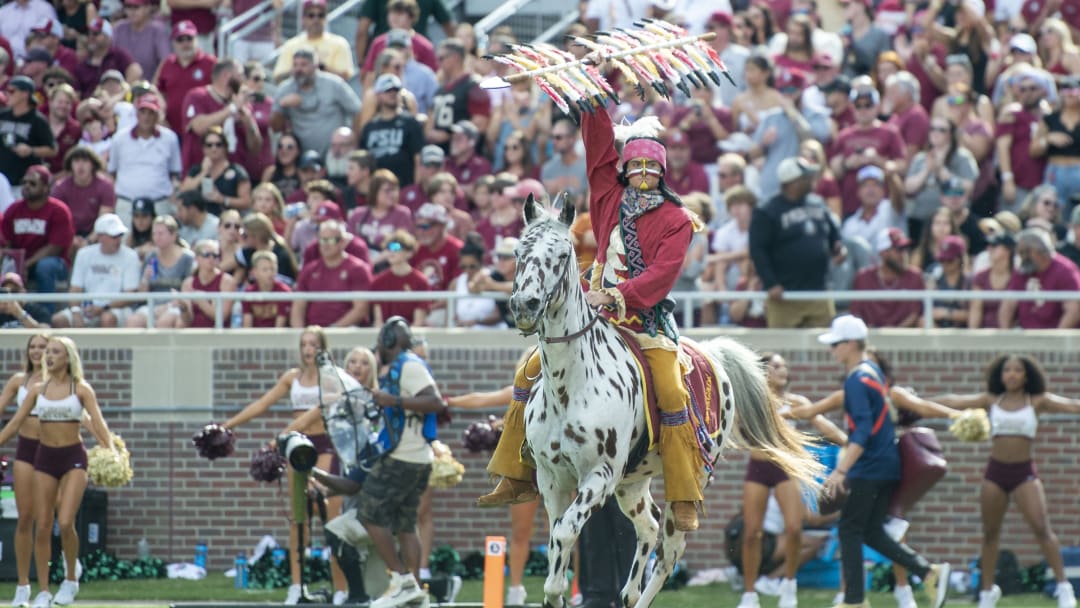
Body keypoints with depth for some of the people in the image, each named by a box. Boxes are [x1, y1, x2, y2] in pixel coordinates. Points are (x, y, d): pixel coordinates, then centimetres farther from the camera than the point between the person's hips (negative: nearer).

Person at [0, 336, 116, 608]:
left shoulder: (81, 389, -2)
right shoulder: (38, 390, 7)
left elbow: (97, 422, -9)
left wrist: (111, 450, -24)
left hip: (73, 457, -3)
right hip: (45, 457, 3)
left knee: (65, 522, -16)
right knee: (42, 526, 0)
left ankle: (71, 579, 5)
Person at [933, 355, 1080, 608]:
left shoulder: (1037, 401, 0)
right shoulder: (991, 401, 6)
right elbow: (953, 401, 10)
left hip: (1025, 472, -3)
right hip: (995, 472, 3)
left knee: (1041, 528, -14)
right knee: (990, 532, 9)